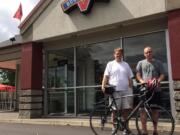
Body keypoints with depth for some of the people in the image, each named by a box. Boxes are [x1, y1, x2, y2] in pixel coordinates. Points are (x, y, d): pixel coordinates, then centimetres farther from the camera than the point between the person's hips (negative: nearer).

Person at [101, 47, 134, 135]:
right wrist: (103, 85, -12)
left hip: (125, 90, 3)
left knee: (125, 110, 4)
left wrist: (131, 89, 9)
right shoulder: (110, 64, 8)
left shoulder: (126, 64, 16)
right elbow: (106, 76, 2)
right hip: (115, 90, -3)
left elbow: (130, 78, 16)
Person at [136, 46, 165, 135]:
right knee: (143, 109, -4)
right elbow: (138, 74, 7)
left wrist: (158, 81, -14)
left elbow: (162, 74, 5)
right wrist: (141, 80, -13)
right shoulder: (141, 63, 10)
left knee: (155, 109, 6)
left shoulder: (158, 63, 9)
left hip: (155, 89, 1)